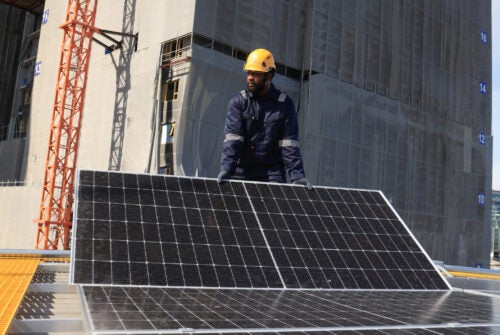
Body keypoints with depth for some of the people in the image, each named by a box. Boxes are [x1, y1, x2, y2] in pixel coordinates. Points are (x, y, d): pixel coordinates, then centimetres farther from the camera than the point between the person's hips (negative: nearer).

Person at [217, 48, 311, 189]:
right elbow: (232, 138, -10)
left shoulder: (284, 104, 2)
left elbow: (289, 144, -2)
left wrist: (297, 176, -13)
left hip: (272, 173, 0)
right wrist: (226, 169, -24)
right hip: (241, 171, 0)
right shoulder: (237, 102, 1)